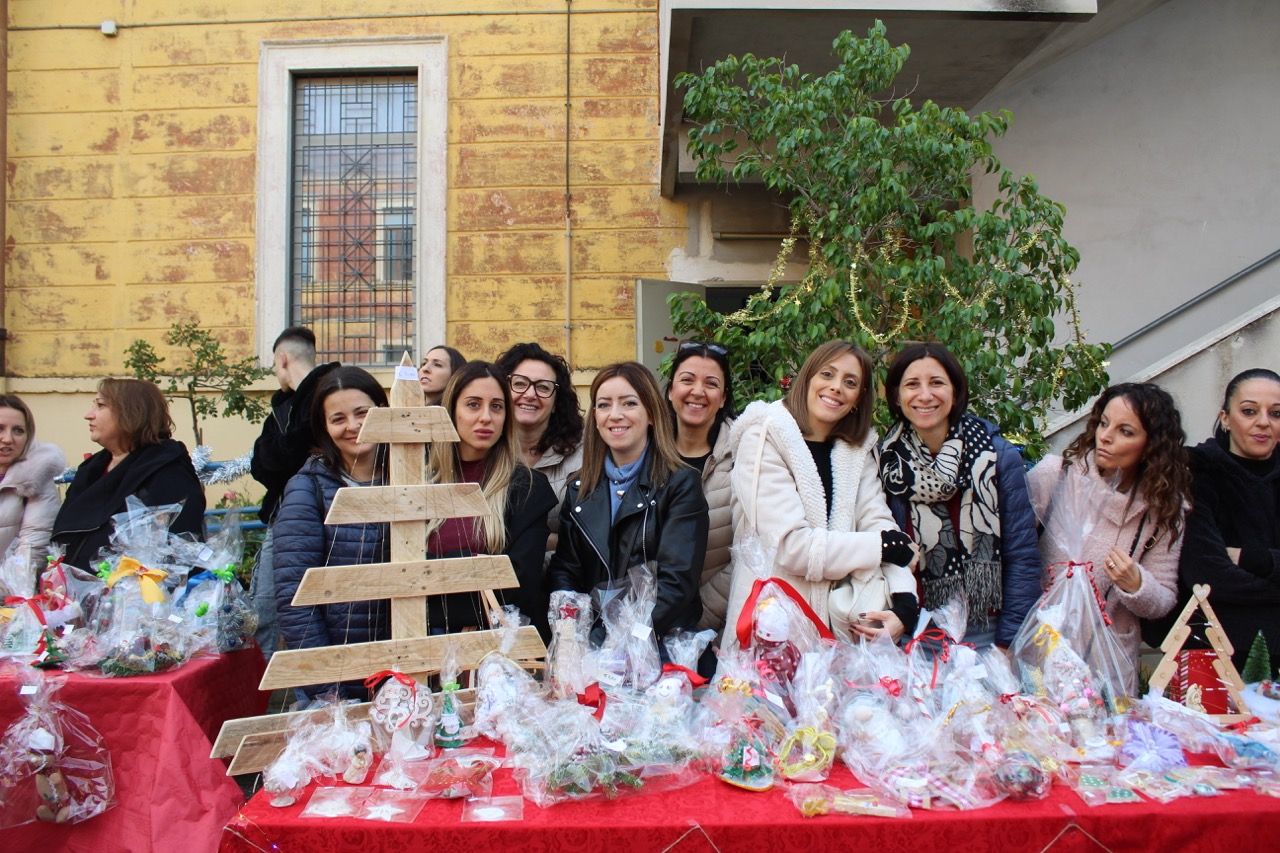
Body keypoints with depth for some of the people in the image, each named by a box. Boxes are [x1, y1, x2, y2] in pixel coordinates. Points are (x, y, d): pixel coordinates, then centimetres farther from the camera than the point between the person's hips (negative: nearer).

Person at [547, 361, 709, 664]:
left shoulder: (681, 484, -1)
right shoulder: (579, 490, 13)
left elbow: (677, 581, -11)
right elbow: (563, 571, 9)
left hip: (664, 642, -3)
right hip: (590, 640, 3)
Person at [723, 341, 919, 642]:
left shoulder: (857, 451, 12)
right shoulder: (764, 438, -7)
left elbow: (879, 524, 0)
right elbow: (789, 546, -16)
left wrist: (904, 605, -16)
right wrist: (885, 547, -9)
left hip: (842, 625, 4)